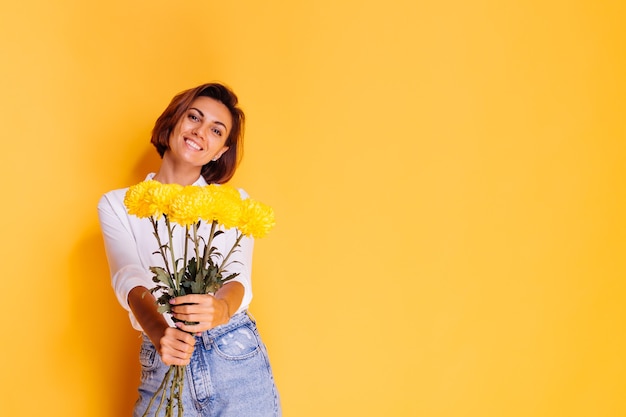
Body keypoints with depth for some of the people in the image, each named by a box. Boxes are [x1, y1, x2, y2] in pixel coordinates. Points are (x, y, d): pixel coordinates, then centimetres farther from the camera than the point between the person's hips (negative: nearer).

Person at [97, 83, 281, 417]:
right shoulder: (117, 204, 4)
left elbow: (239, 277, -9)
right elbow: (129, 279, -11)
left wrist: (221, 308, -33)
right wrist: (159, 332, -32)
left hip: (237, 361, 0)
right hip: (160, 365, 0)